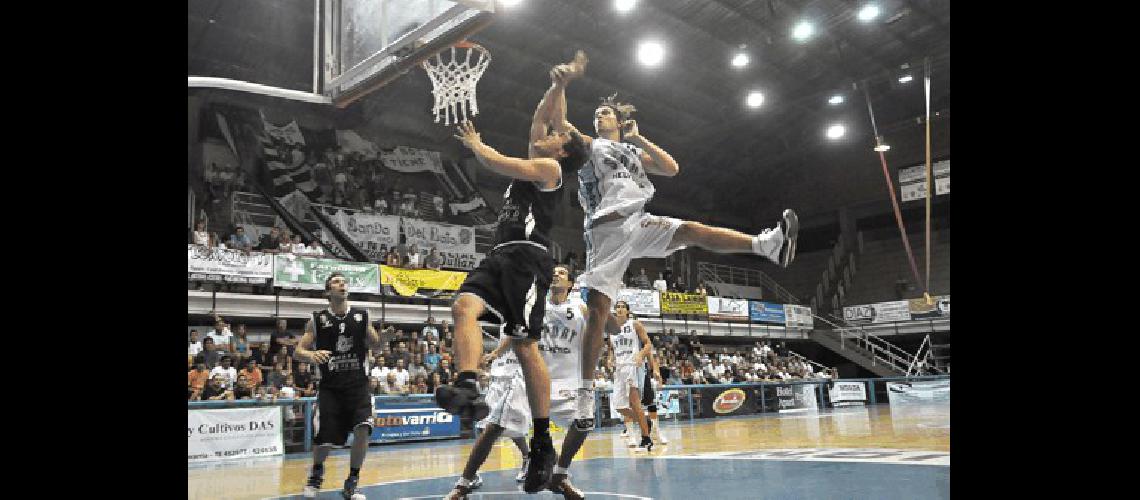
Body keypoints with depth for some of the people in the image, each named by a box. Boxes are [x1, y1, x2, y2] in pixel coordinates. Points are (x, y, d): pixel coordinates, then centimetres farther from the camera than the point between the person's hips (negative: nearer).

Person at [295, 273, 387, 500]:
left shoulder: (362, 316, 3)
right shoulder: (317, 319, 0)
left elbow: (375, 345, 12)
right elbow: (298, 350, 0)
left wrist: (383, 337, -11)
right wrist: (311, 355, -23)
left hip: (357, 384, 1)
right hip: (330, 386, 0)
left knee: (363, 428, -19)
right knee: (323, 439, -1)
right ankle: (317, 472, 36)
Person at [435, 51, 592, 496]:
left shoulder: (549, 167, 2)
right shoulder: (534, 163, 27)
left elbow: (497, 163, -8)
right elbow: (537, 119, 38)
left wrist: (474, 143, 9)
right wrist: (557, 85, 34)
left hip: (527, 258, -8)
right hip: (500, 257, 8)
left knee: (525, 346, -11)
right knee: (464, 307, -21)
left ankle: (542, 444, -4)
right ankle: (468, 388, -43)